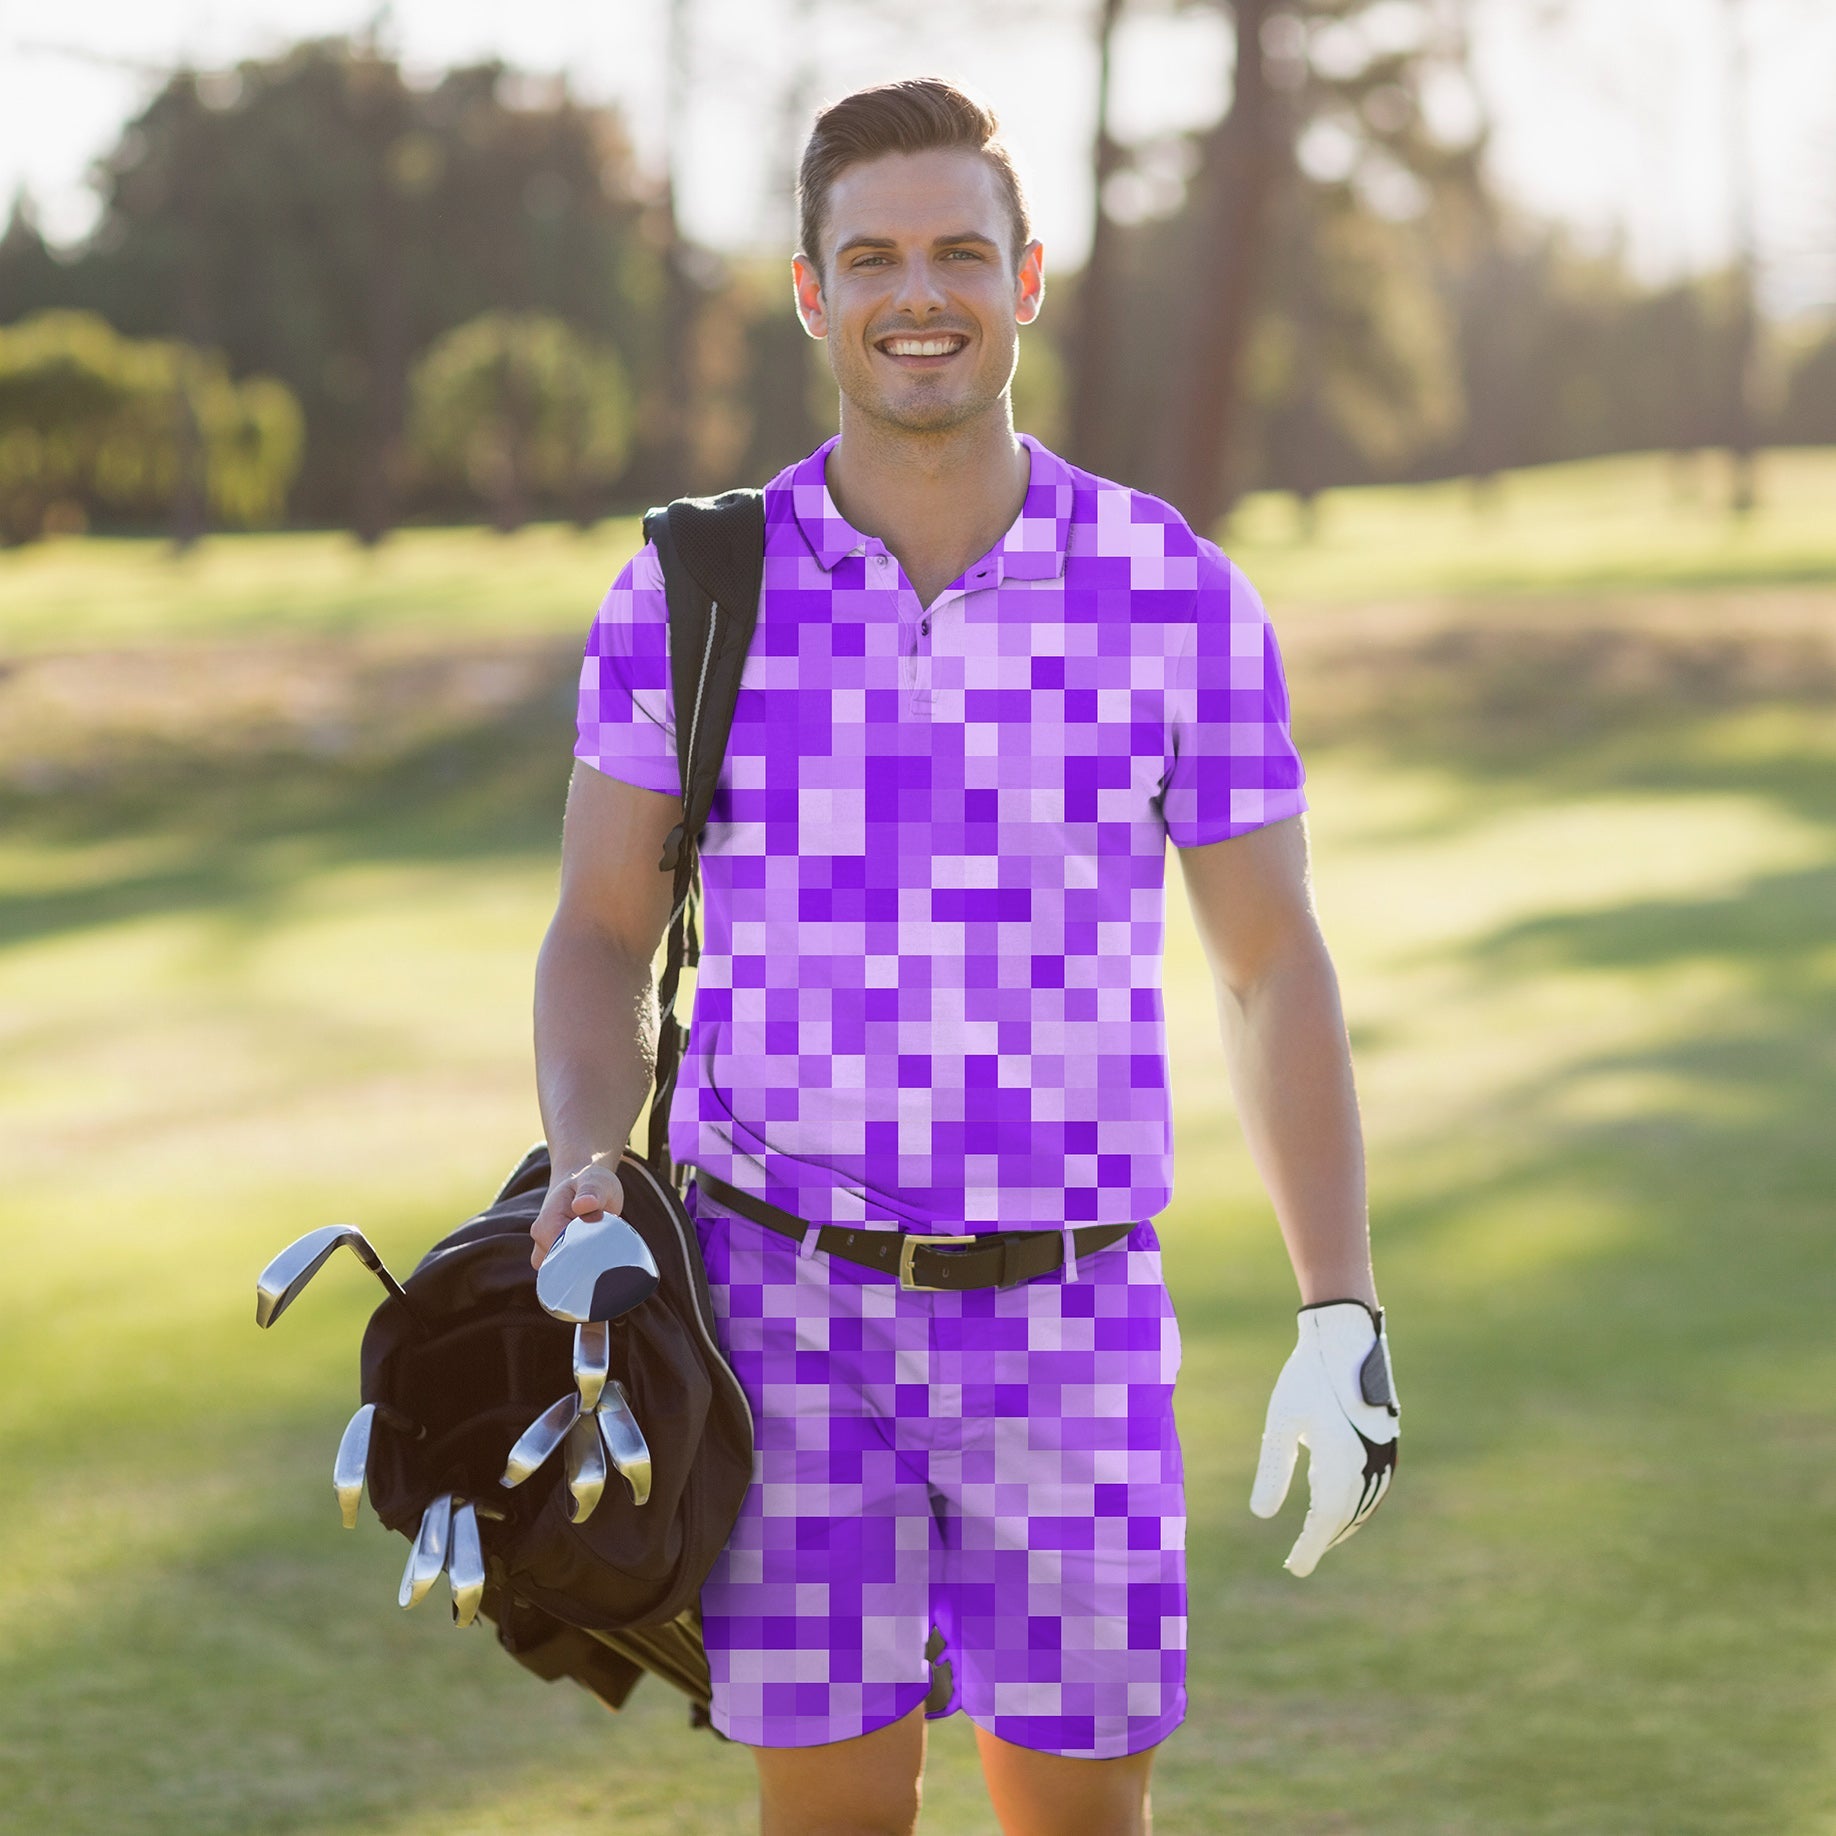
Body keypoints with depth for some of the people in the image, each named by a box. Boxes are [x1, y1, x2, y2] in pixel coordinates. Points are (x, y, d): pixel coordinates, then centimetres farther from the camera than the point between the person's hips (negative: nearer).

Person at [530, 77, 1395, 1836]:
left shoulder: (1180, 598, -5)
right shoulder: (687, 597, -4)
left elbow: (1273, 966, 1)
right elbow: (602, 939, 4)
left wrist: (1343, 1326, -5)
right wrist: (583, 1179, -17)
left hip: (1067, 1315, 0)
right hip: (788, 1302, 0)